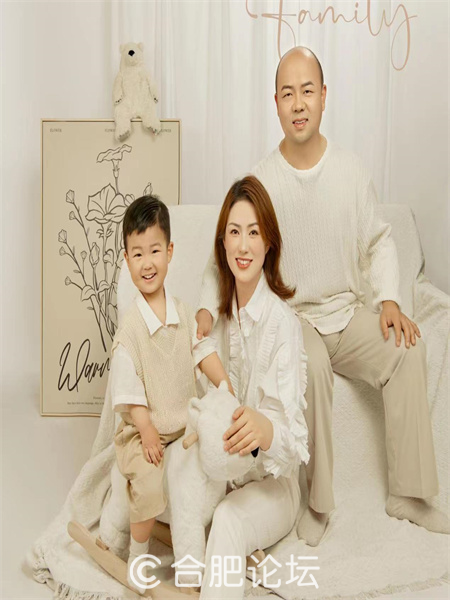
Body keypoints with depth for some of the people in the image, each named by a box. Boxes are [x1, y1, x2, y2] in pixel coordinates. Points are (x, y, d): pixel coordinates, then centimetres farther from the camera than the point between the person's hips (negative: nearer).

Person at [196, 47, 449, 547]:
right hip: (290, 318, -3)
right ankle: (317, 502, -16)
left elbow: (378, 242, 11)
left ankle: (407, 493, -8)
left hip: (347, 313, 3)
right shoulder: (259, 182, -5)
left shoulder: (351, 171, 2)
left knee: (408, 349, -22)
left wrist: (389, 299, -4)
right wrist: (207, 308, -17)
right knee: (312, 366, -34)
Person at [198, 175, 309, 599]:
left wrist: (265, 429, -47)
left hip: (272, 483, -6)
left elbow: (295, 441, -25)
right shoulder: (220, 314, 1)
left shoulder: (282, 322, -19)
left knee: (227, 520, -34)